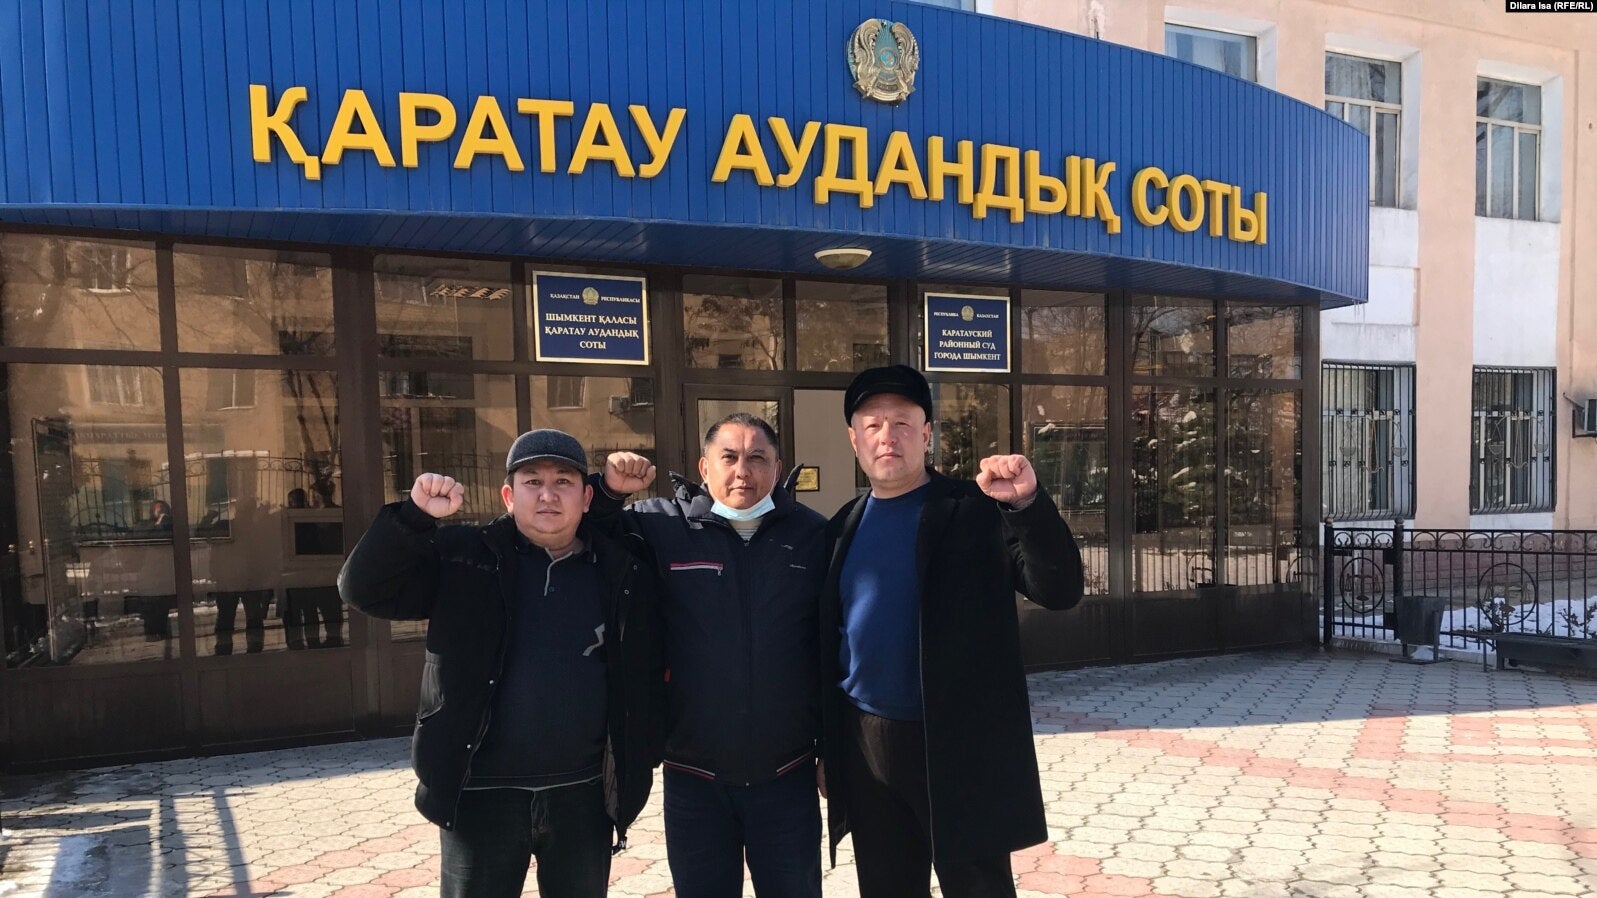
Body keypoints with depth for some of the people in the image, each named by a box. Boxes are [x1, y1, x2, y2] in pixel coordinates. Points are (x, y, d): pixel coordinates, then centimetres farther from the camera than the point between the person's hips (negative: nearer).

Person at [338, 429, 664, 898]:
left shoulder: (624, 572, 0)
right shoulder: (463, 557, -3)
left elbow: (651, 673, 6)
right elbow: (364, 588, -10)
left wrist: (637, 763, 1)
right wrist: (415, 515, -25)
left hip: (583, 794, 2)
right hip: (481, 794, -1)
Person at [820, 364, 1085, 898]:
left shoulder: (978, 512, -6)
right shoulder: (844, 528, 6)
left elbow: (1060, 590, -15)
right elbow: (827, 642, 9)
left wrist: (1028, 504, -30)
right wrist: (824, 744, 8)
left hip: (959, 746, -4)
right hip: (865, 746, 4)